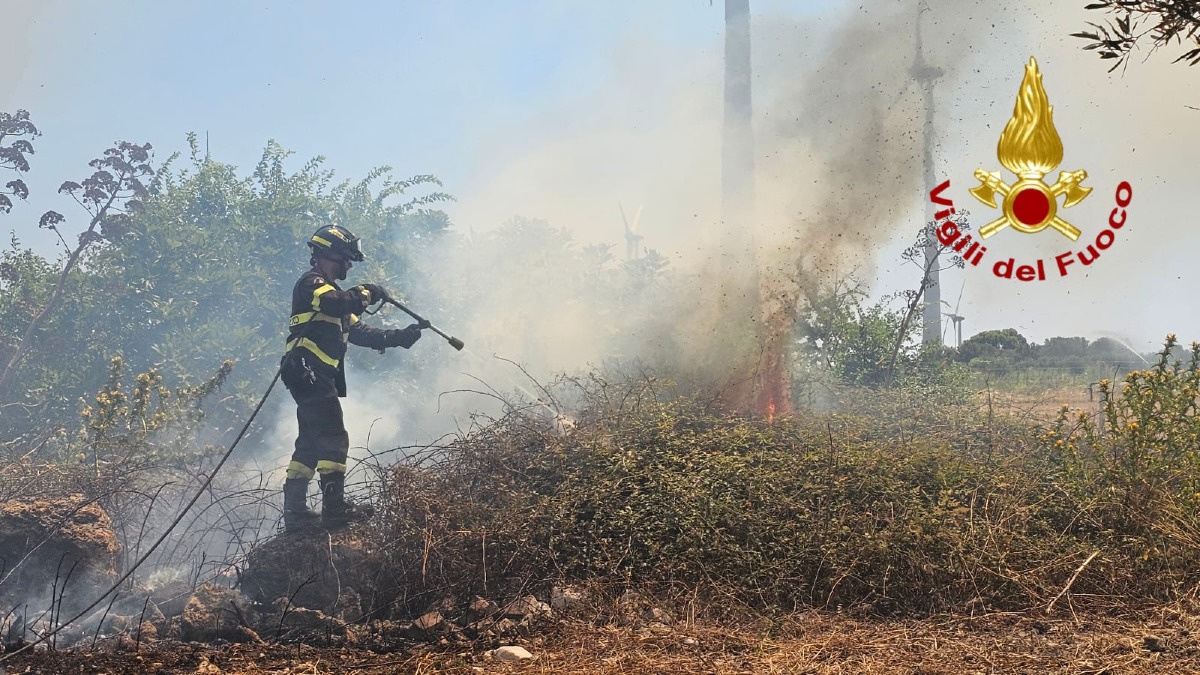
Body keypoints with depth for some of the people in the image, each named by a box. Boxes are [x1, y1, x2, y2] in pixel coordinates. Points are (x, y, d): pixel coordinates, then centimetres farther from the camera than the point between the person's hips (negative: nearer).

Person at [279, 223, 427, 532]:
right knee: (333, 439, -15)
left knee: (311, 443, 10)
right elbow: (338, 304, -25)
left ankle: (295, 512, 11)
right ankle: (335, 508, -18)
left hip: (319, 377, 10)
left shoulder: (328, 290, 28)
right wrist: (367, 293, -7)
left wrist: (400, 337, 19)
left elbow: (358, 331, 26)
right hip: (310, 372, -10)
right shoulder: (311, 282, -3)